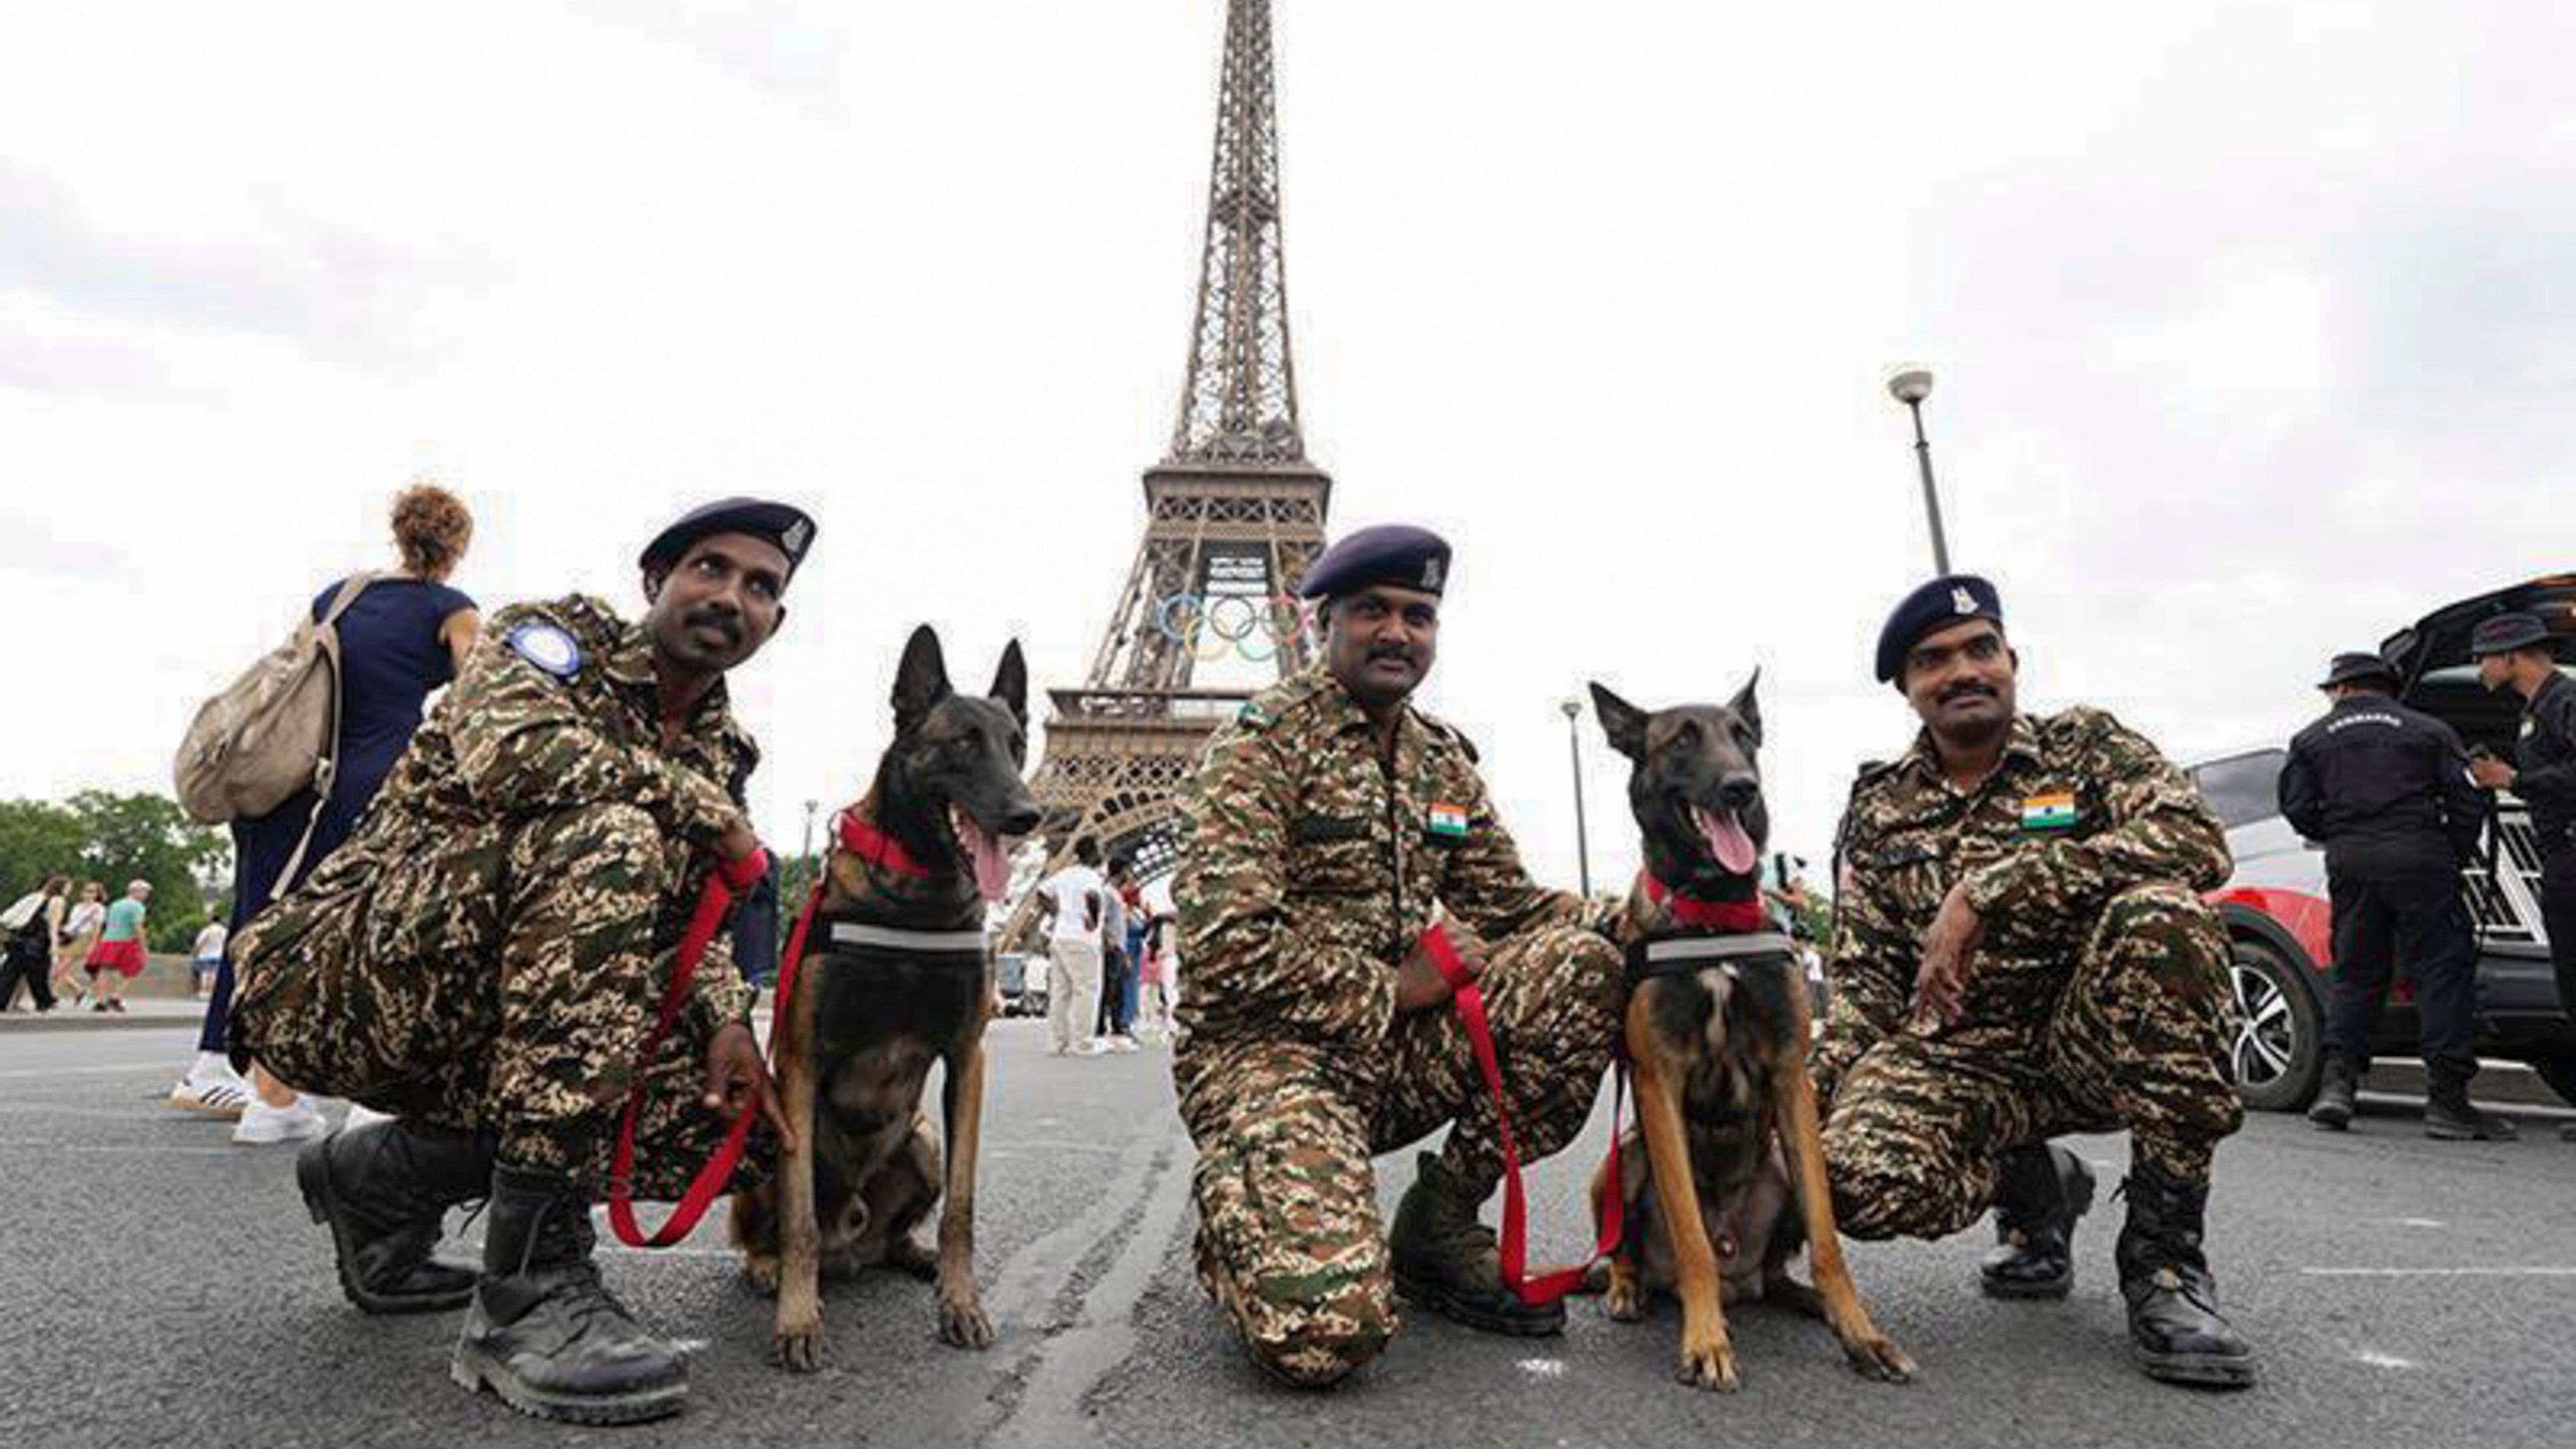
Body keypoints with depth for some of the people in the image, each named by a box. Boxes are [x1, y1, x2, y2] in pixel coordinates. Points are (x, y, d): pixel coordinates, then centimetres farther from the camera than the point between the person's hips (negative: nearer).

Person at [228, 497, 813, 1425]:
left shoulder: (720, 752, 13)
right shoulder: (554, 633, -5)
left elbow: (692, 912, 5)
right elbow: (509, 753, -28)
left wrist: (725, 1017, -15)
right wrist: (712, 815, -20)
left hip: (482, 1027, 7)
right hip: (337, 977, -7)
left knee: (719, 1119, -10)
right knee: (611, 839, -33)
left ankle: (387, 1173, 12)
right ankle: (529, 1284, -30)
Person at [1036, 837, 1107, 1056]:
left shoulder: (1064, 874, 14)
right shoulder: (1091, 877, -10)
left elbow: (1041, 893, 11)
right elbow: (1092, 896, -30)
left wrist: (1057, 913, 11)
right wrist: (1093, 920, -15)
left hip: (1059, 937, 8)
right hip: (1082, 940, -8)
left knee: (1060, 991, 10)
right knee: (1086, 991, -2)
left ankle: (1057, 1042, 13)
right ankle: (1081, 1043, -1)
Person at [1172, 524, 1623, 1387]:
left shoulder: (1446, 759, 12)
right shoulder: (1265, 739, -10)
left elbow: (1507, 908, 11)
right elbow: (1227, 942, -18)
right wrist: (1391, 989, -14)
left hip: (1405, 1054, 7)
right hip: (1269, 1048, -6)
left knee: (1584, 961, -15)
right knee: (1328, 1327, -27)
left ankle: (1440, 1218, 0)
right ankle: (1233, 1192, 9)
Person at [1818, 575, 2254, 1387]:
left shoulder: (2086, 745, 1)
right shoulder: (1877, 812, 8)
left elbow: (2197, 842, -19)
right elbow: (1864, 977, 7)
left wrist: (1988, 891, -26)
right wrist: (1821, 1093, -10)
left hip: (2101, 1039, -1)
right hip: (1959, 1053, 1)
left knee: (2162, 914, -33)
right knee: (1856, 1178, -29)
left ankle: (2164, 1255, -19)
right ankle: (2033, 1186, 8)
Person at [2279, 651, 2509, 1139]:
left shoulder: (2311, 739, 11)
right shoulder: (2428, 730, 10)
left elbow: (2298, 809, 4)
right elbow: (2467, 799, 4)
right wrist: (2456, 857, 15)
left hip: (2349, 864, 2)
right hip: (2418, 858, -1)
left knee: (2355, 974, 10)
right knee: (2443, 971, 2)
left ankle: (2337, 1083, 2)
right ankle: (2446, 1100, -1)